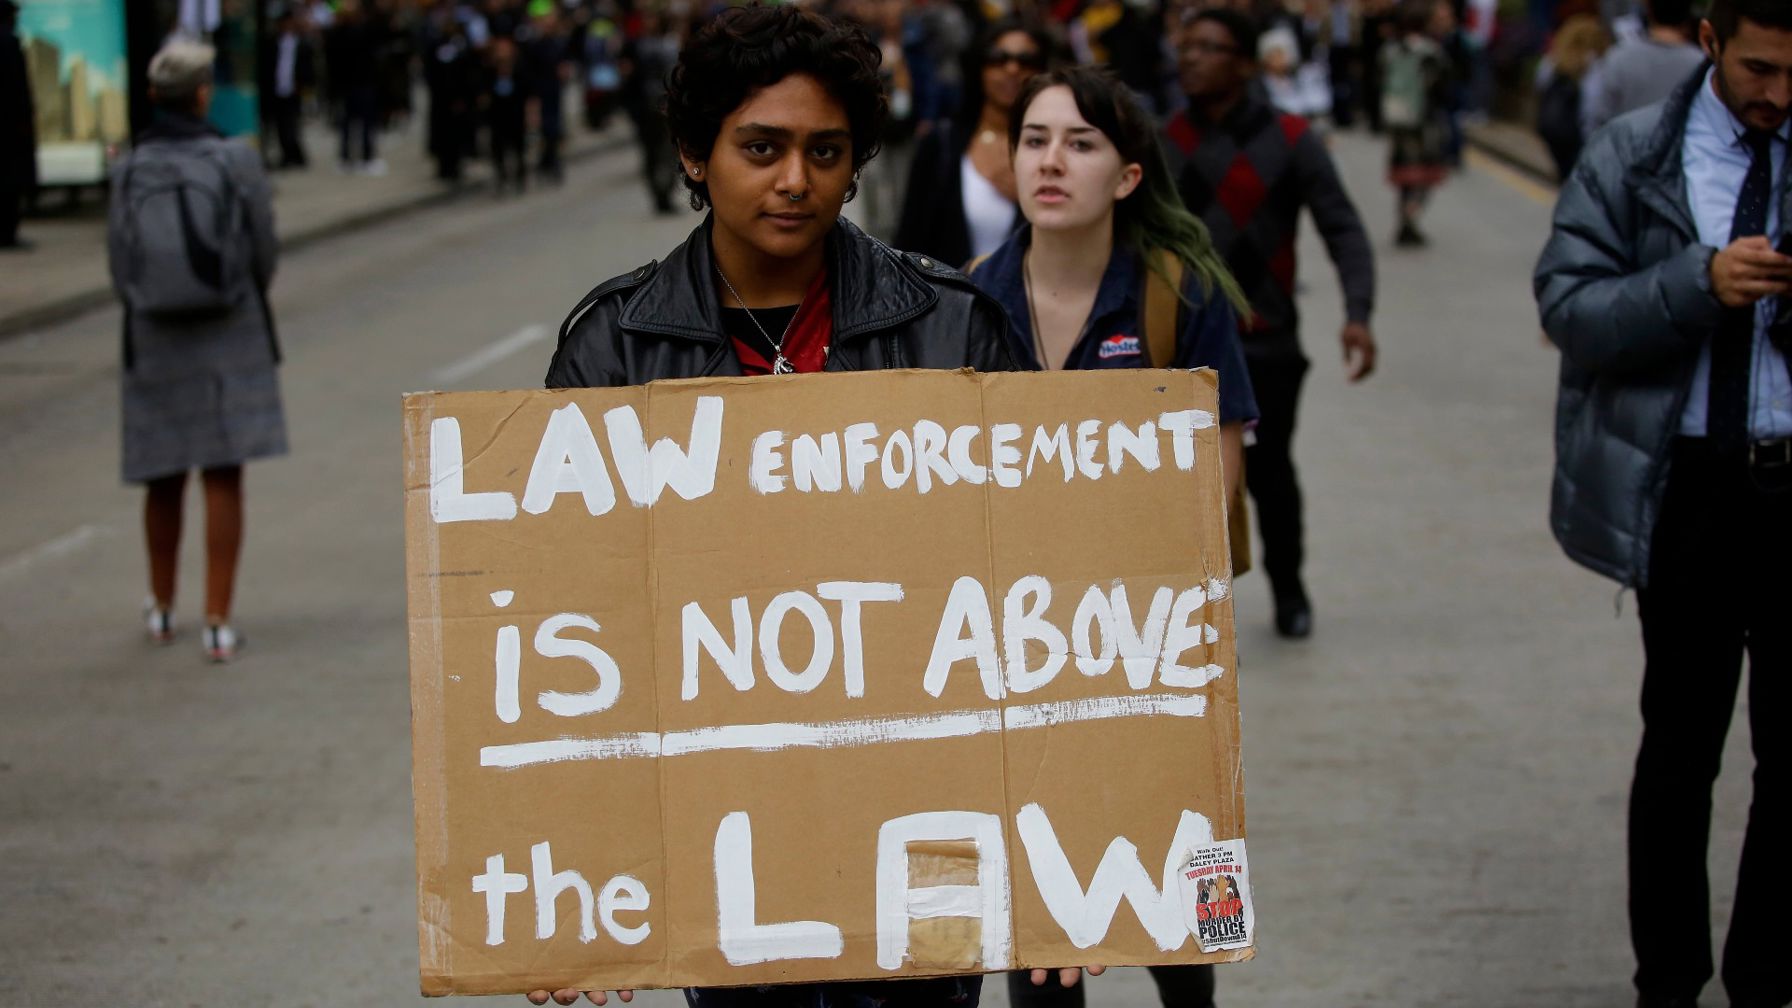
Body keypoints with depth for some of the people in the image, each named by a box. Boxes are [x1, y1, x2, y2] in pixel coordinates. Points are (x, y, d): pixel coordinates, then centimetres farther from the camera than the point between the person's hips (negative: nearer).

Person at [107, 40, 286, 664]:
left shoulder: (129, 173, -6)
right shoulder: (236, 163, -11)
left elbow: (120, 267, -1)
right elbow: (264, 256, -4)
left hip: (156, 346, 2)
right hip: (231, 342, -2)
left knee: (165, 478, 17)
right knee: (224, 479, 1)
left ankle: (162, 609, 32)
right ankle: (218, 623, -2)